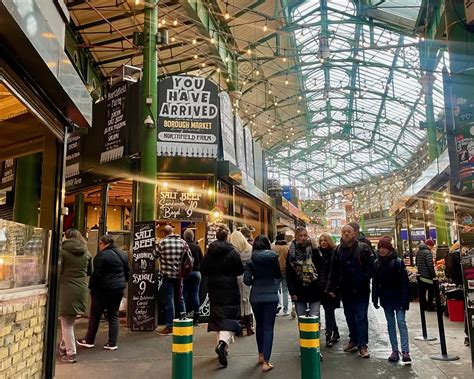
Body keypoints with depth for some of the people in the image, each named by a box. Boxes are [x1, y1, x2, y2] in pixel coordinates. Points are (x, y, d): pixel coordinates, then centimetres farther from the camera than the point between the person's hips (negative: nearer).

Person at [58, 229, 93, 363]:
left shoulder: (62, 251, -7)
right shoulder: (86, 253, 7)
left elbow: (57, 271, -11)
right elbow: (90, 272, 15)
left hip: (66, 289, -4)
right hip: (81, 290, 5)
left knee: (66, 323, 5)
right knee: (70, 321, 20)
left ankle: (70, 353, 8)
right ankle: (64, 347, 30)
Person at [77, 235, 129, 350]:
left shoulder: (101, 255, -13)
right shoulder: (123, 255, 9)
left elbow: (96, 274, -14)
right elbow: (127, 273, 14)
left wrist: (92, 288, -6)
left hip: (103, 289, -6)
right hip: (119, 289, 6)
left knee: (95, 315, 8)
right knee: (113, 315, 10)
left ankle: (89, 340, 18)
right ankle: (112, 343, 9)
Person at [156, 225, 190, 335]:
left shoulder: (161, 243, -10)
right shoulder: (182, 242, -2)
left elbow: (156, 255, 1)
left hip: (167, 274, -3)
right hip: (179, 274, 4)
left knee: (169, 300, 1)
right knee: (180, 298, 16)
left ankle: (170, 326, 2)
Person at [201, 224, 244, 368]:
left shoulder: (209, 252, 0)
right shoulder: (232, 252, -11)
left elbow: (203, 270, 3)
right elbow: (240, 270, -8)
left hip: (214, 289, 4)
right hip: (229, 289, -4)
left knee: (217, 317, 16)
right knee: (230, 317, -2)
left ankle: (222, 346, 25)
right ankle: (223, 342, -24)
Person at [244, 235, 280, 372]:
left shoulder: (251, 261, -6)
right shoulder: (273, 257, -3)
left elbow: (246, 280, -10)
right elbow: (278, 275, 8)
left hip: (256, 296, 1)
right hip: (271, 295, -1)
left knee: (259, 325, 20)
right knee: (268, 327, 1)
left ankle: (261, 355, 32)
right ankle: (266, 362, -5)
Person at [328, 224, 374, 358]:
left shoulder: (363, 248, -4)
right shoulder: (338, 250, 5)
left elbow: (371, 266, -8)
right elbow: (334, 271, 4)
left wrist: (364, 279, -20)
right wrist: (332, 288, 0)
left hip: (361, 289, -4)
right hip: (345, 289, 4)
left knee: (361, 317, -1)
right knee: (349, 316, 15)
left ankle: (362, 345, 5)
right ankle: (353, 339, 29)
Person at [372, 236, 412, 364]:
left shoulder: (398, 262, -10)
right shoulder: (377, 263, 2)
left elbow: (405, 282, -12)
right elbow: (375, 282, 5)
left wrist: (405, 300, -16)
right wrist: (375, 299, 1)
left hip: (398, 297, -4)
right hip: (386, 298, 4)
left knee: (401, 322, -8)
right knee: (390, 324, 9)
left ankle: (405, 351, -6)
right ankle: (395, 351, 15)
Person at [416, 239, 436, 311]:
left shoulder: (418, 252, 10)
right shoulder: (428, 252, -16)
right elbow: (430, 265, -20)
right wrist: (434, 275, -15)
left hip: (420, 275, 8)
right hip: (427, 276, -8)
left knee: (422, 292, 13)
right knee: (431, 292, 4)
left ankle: (423, 306, 19)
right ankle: (430, 306, 9)